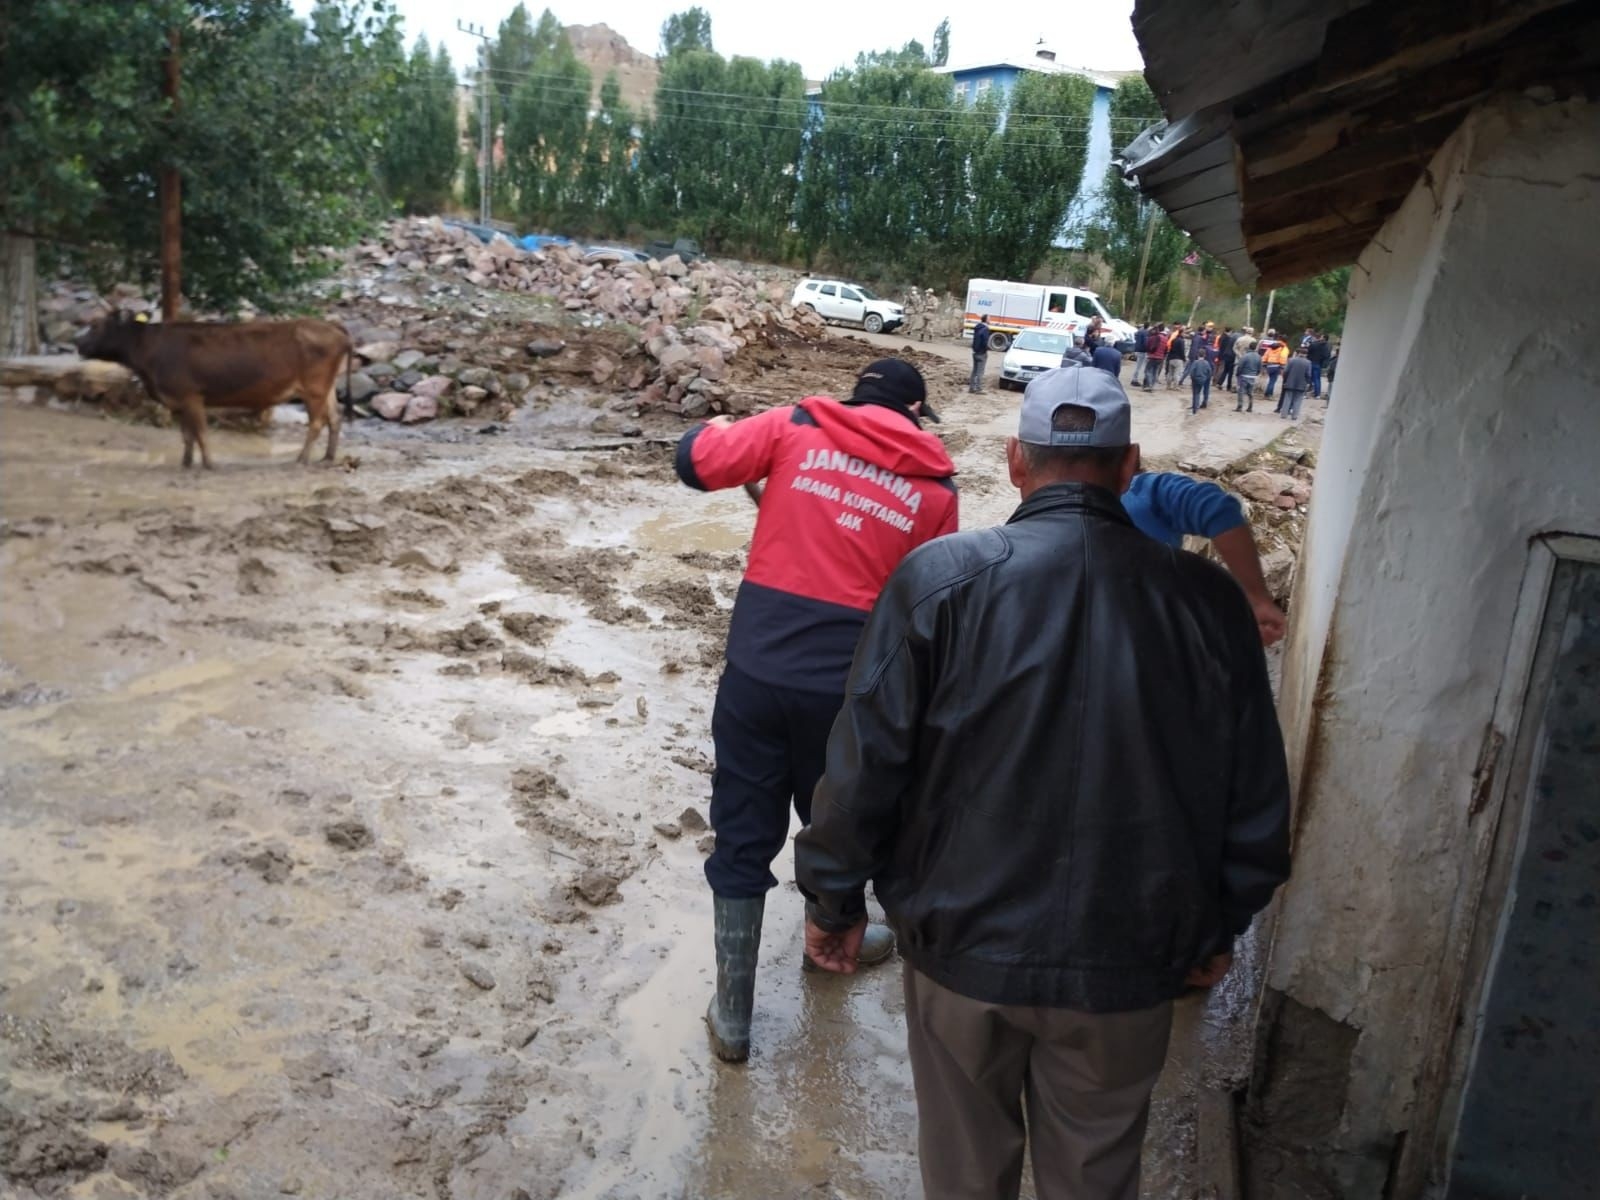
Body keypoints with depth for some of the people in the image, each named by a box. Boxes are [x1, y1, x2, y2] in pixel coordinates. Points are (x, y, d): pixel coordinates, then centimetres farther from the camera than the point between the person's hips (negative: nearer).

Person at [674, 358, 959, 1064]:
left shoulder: (798, 429, 1)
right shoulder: (935, 488, 3)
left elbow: (695, 460, -1)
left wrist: (716, 429, 21)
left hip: (757, 666, 0)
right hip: (845, 679, 0)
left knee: (742, 836, 11)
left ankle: (732, 1015, 19)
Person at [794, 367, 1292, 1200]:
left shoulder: (942, 578, -14)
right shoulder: (1206, 600, -7)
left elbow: (864, 763, -11)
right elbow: (1256, 798, 0)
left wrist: (834, 899, 4)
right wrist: (1220, 926, 16)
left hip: (963, 945, -1)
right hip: (1127, 969, 2)